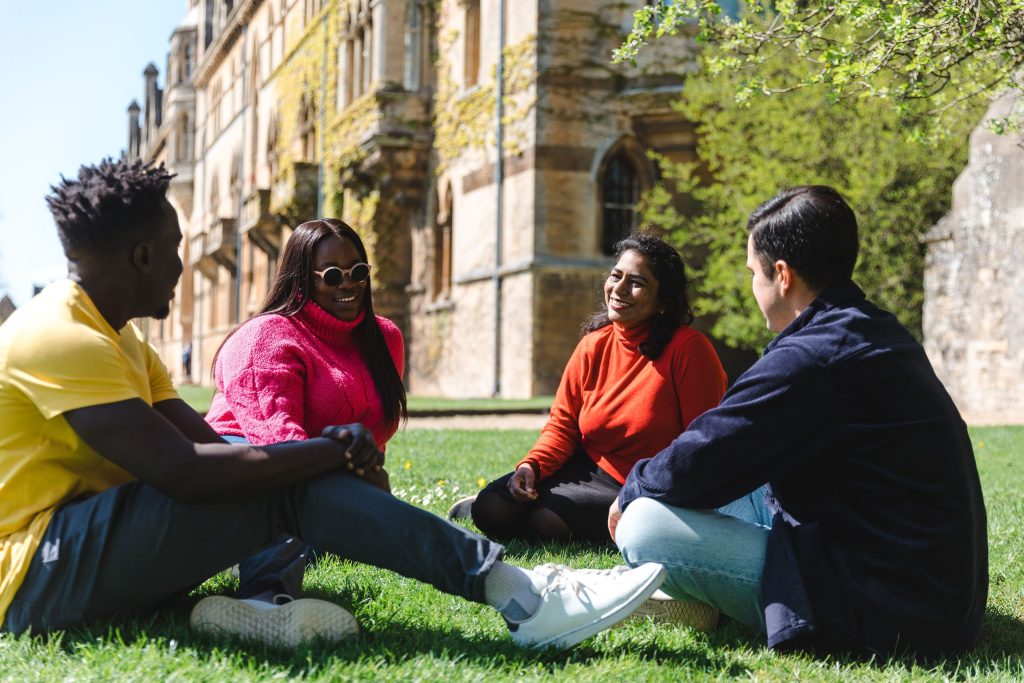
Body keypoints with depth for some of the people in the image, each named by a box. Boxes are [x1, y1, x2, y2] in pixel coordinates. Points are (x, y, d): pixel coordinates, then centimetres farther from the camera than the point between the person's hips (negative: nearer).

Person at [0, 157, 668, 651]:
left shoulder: (114, 335, 16)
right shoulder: (59, 337, -18)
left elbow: (205, 440, 8)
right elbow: (183, 471, -28)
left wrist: (329, 451, -10)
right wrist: (330, 453, -18)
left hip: (97, 545, 10)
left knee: (289, 472, -7)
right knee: (288, 481, -24)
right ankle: (514, 591, -24)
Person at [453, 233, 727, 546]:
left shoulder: (689, 349, -16)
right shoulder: (593, 346, 1)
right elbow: (563, 423, 4)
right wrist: (531, 465, -15)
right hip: (586, 468, 5)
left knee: (544, 522, -26)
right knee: (492, 510, -13)